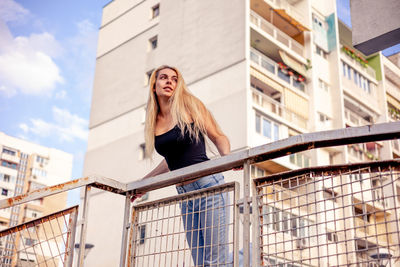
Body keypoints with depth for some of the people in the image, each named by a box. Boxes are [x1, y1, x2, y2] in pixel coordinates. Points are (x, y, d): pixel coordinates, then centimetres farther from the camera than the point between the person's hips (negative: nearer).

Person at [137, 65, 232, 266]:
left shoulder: (191, 106, 1)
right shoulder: (154, 122, 14)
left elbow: (218, 137, 5)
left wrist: (228, 157, -16)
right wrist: (143, 182, 28)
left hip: (208, 185, -5)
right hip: (184, 195, 5)